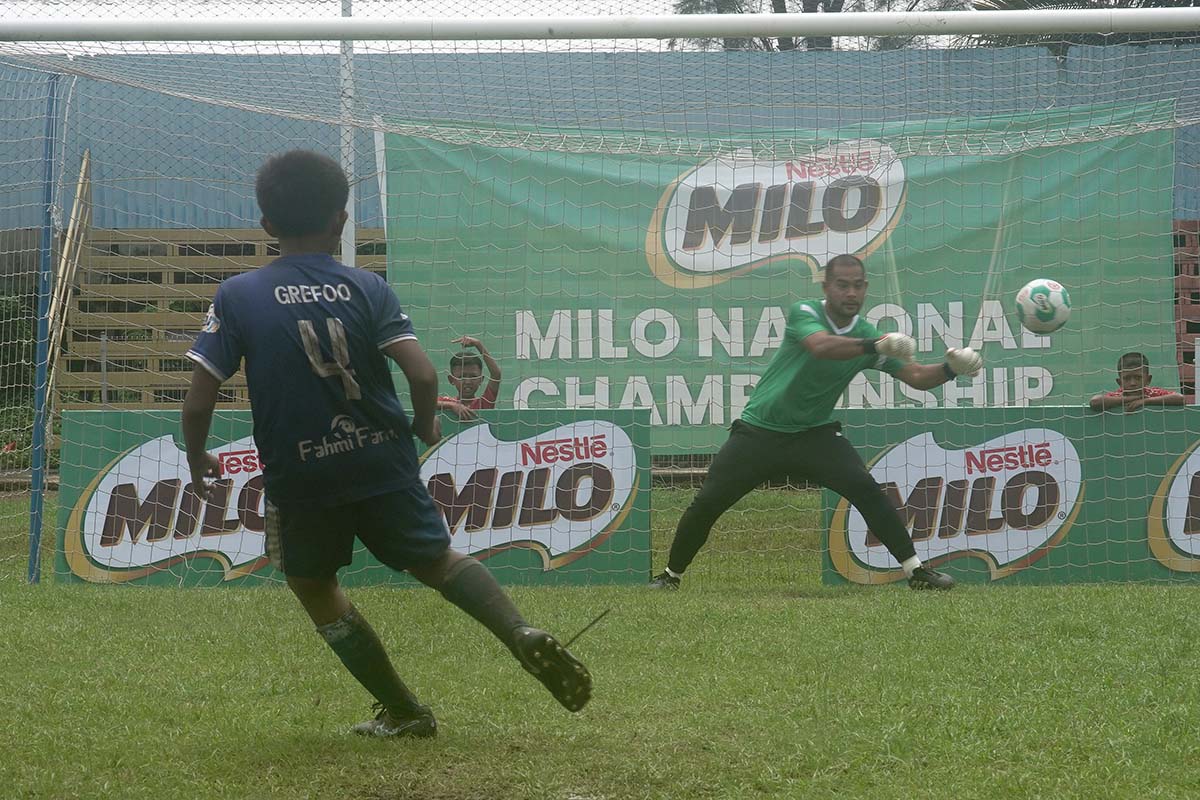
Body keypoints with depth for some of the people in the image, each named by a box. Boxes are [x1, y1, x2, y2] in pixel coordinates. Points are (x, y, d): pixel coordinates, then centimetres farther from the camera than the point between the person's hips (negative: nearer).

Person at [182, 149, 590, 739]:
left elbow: (198, 400, -10)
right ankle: (523, 636, -7)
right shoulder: (367, 288, -4)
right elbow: (422, 374, -14)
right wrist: (425, 426, 7)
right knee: (435, 560, 20)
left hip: (299, 476, -2)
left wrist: (198, 461, 9)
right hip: (383, 463, 2)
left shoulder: (237, 296, -7)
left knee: (312, 583, 22)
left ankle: (402, 710, 20)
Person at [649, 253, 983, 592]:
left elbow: (916, 376, -8)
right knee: (707, 502, -7)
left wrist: (950, 368, -29)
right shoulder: (804, 313, -17)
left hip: (815, 434, 2)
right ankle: (671, 575, 14)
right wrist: (875, 346, -52)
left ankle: (916, 571, -12)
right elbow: (822, 347, -38)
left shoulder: (868, 335, -5)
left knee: (865, 488, -19)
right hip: (759, 432, -2)